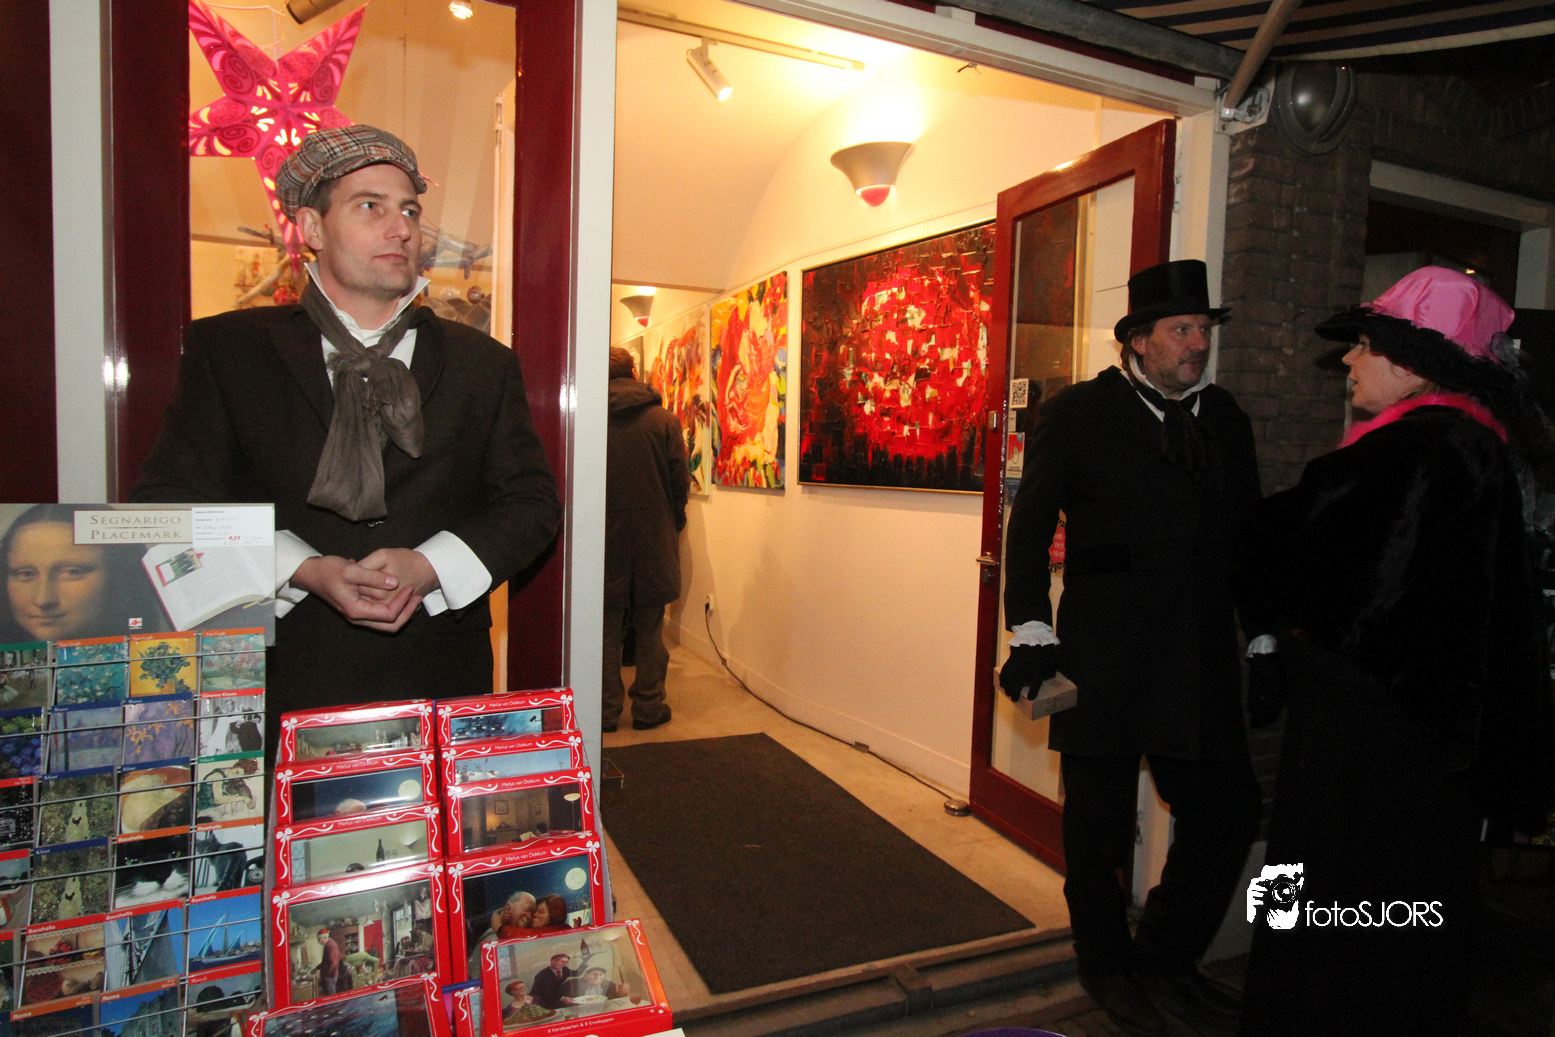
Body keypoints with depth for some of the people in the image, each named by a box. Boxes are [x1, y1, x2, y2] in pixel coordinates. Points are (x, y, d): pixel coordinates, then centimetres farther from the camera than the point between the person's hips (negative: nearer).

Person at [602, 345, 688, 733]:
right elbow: (681, 481, -4)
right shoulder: (664, 420, -6)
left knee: (607, 630, 10)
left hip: (605, 540, 0)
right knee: (649, 632, 11)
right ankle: (648, 707, 17)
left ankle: (606, 709, 16)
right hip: (653, 540, 0)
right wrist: (673, 524, 13)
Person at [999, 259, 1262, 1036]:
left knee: (1229, 812, 10)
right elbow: (1030, 527, -6)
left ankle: (1167, 957, 33)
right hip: (1103, 664, -5)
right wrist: (1031, 634, -13)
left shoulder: (1224, 417, 11)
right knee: (1100, 826, 8)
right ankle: (1108, 967, 32)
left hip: (1201, 662, 5)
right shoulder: (1076, 415, -3)